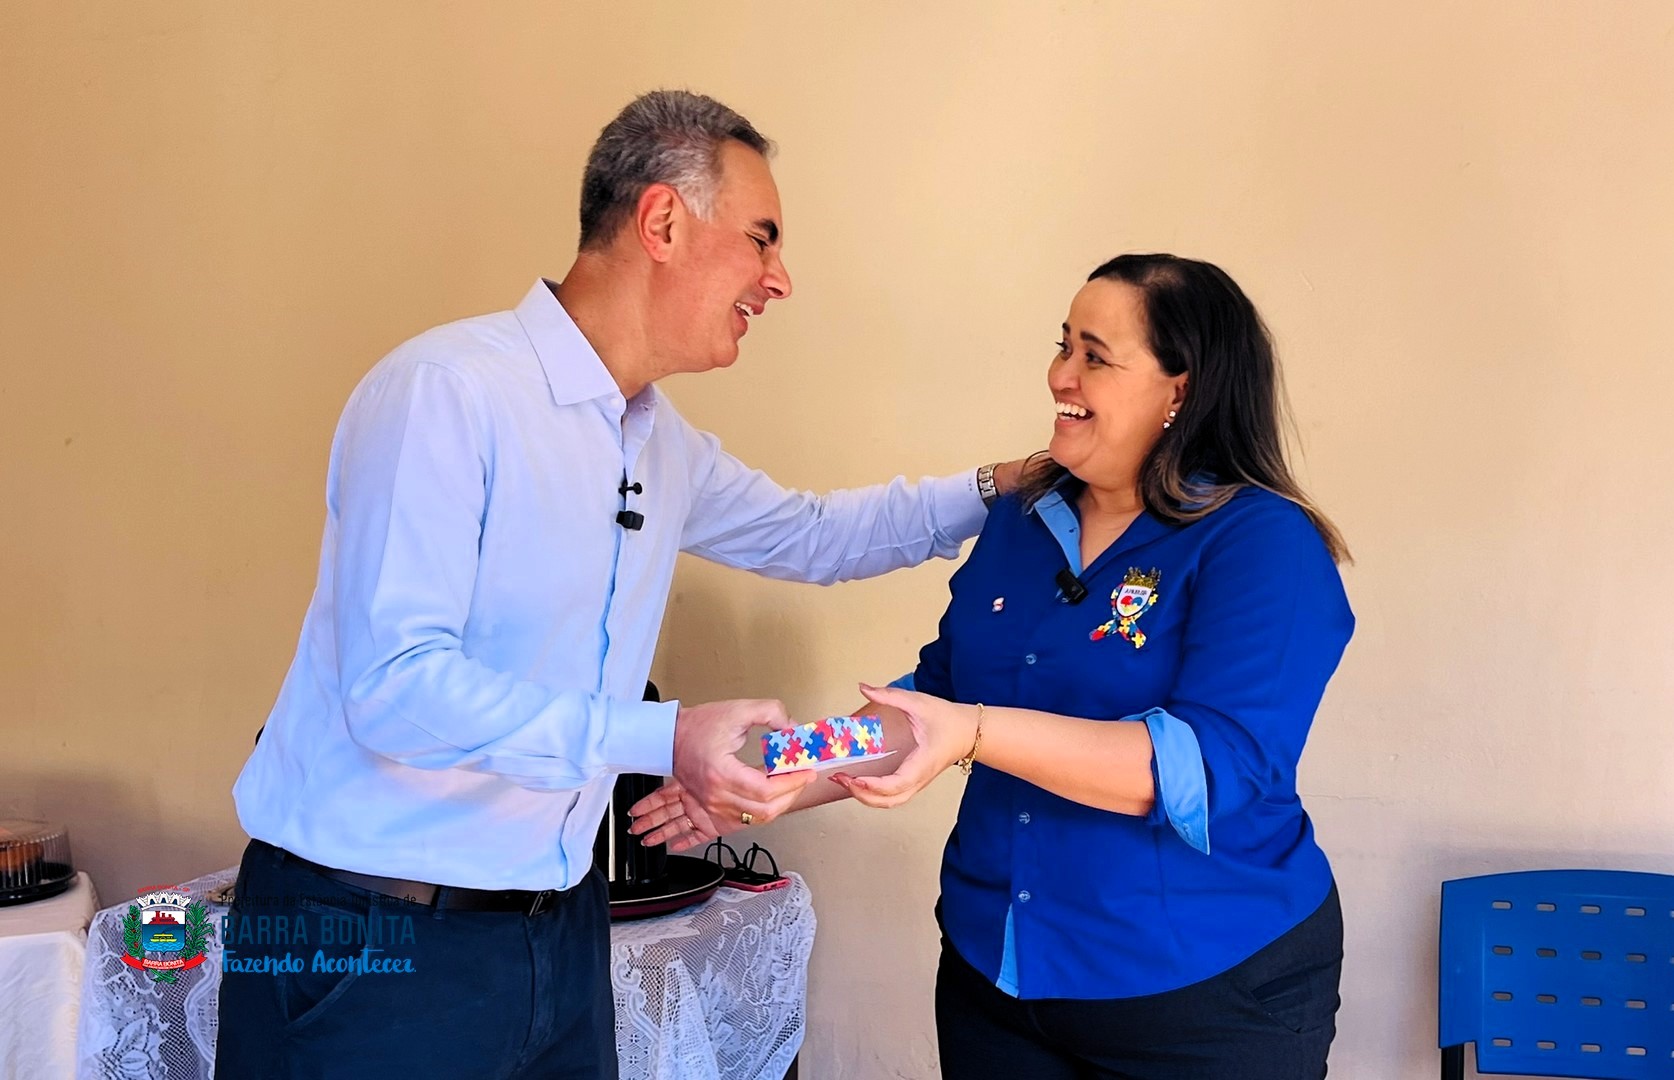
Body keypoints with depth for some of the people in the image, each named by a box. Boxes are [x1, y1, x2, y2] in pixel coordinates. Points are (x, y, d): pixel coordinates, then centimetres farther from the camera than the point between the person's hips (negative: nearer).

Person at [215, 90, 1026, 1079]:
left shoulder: (662, 443, 8)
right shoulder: (448, 393, -19)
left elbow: (808, 536, 24)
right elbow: (394, 686, -26)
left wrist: (999, 489, 16)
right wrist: (658, 740, -31)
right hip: (373, 943, -8)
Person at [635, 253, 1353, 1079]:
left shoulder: (1263, 543, -15)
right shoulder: (1021, 522, 5)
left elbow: (1218, 766, -26)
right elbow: (936, 697, 12)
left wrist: (978, 732, -35)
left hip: (1204, 995, -5)